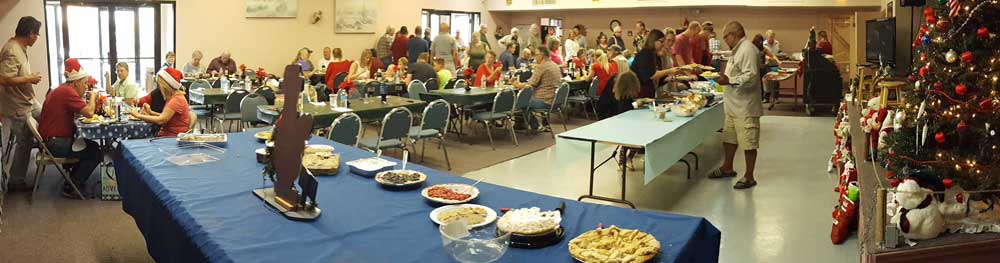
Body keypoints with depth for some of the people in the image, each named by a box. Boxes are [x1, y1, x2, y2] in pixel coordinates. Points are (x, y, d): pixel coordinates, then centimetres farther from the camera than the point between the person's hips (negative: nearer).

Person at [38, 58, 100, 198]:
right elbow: (89, 112, -25)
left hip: (55, 138, 11)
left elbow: (76, 112, 16)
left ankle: (73, 180, 22)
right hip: (54, 143, -11)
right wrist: (92, 96, -8)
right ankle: (71, 187, 0)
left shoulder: (63, 89, 14)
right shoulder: (68, 92, -20)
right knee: (96, 153, -11)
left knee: (92, 146, 18)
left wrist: (90, 100, 4)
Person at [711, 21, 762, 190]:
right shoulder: (738, 50, 16)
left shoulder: (748, 50, -17)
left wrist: (729, 80, -27)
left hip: (745, 107, -11)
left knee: (748, 143, -1)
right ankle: (727, 168, 35)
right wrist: (724, 78, 12)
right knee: (729, 138, 20)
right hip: (734, 105, 11)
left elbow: (750, 77, -25)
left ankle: (749, 177, 7)